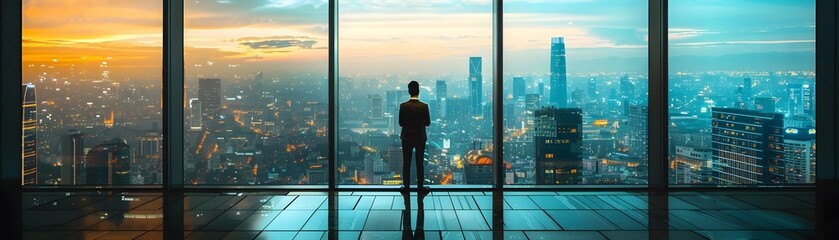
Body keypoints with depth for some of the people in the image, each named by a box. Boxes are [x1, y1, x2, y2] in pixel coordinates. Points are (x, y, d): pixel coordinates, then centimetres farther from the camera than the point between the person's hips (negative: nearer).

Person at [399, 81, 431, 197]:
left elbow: (400, 123, -5)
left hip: (407, 138, 1)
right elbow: (428, 123, -4)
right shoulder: (424, 106, -14)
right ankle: (420, 188, 13)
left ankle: (406, 188, 15)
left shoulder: (403, 106, -12)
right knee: (419, 164, 8)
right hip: (420, 138, 0)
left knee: (406, 163, 10)